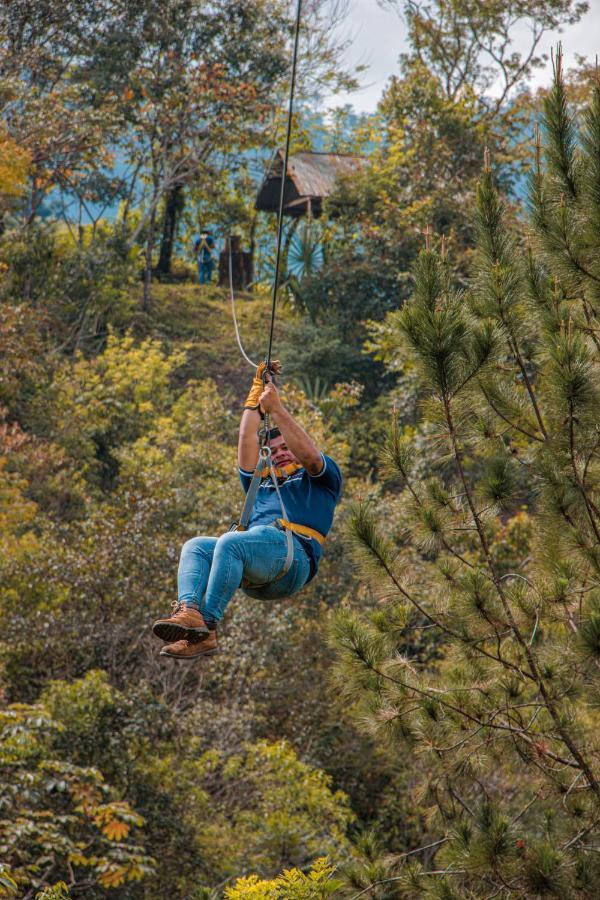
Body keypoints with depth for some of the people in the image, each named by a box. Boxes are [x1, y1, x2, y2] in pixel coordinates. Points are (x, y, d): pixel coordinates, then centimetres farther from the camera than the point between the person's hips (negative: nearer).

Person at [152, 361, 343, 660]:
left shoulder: (321, 479, 25)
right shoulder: (262, 484, 40)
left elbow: (308, 454, 3)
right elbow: (247, 444, 31)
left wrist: (276, 407, 3)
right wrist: (256, 394, 30)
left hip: (295, 553, -6)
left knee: (231, 541, -34)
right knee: (195, 546, -20)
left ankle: (207, 625, -46)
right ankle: (189, 612, -46)